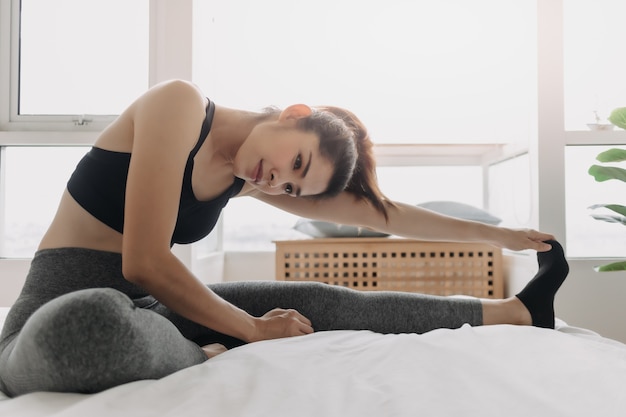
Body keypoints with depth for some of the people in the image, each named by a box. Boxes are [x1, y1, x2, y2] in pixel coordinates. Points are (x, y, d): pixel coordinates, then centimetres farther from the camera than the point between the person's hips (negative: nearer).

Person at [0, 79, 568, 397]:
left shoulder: (248, 179, 3)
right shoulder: (181, 103, -18)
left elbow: (383, 213, 9)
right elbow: (145, 262, -25)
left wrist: (499, 235, 17)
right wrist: (251, 331, -14)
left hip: (146, 307, 5)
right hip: (61, 314, -5)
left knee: (320, 304, -4)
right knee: (93, 321, -45)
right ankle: (205, 361, -12)